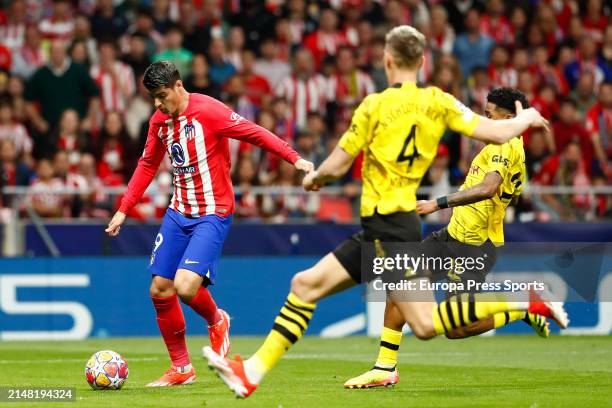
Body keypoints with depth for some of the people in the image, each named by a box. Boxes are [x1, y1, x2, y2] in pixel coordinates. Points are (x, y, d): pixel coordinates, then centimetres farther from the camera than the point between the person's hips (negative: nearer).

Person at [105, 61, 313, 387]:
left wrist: (294, 158, -25)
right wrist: (123, 209, 17)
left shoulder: (208, 111, -15)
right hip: (178, 212, 7)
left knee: (185, 286, -22)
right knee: (160, 290, 2)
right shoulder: (159, 121, 7)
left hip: (212, 214, -7)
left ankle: (216, 322, 14)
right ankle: (181, 368, 17)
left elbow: (255, 133, -15)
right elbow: (147, 165, 19)